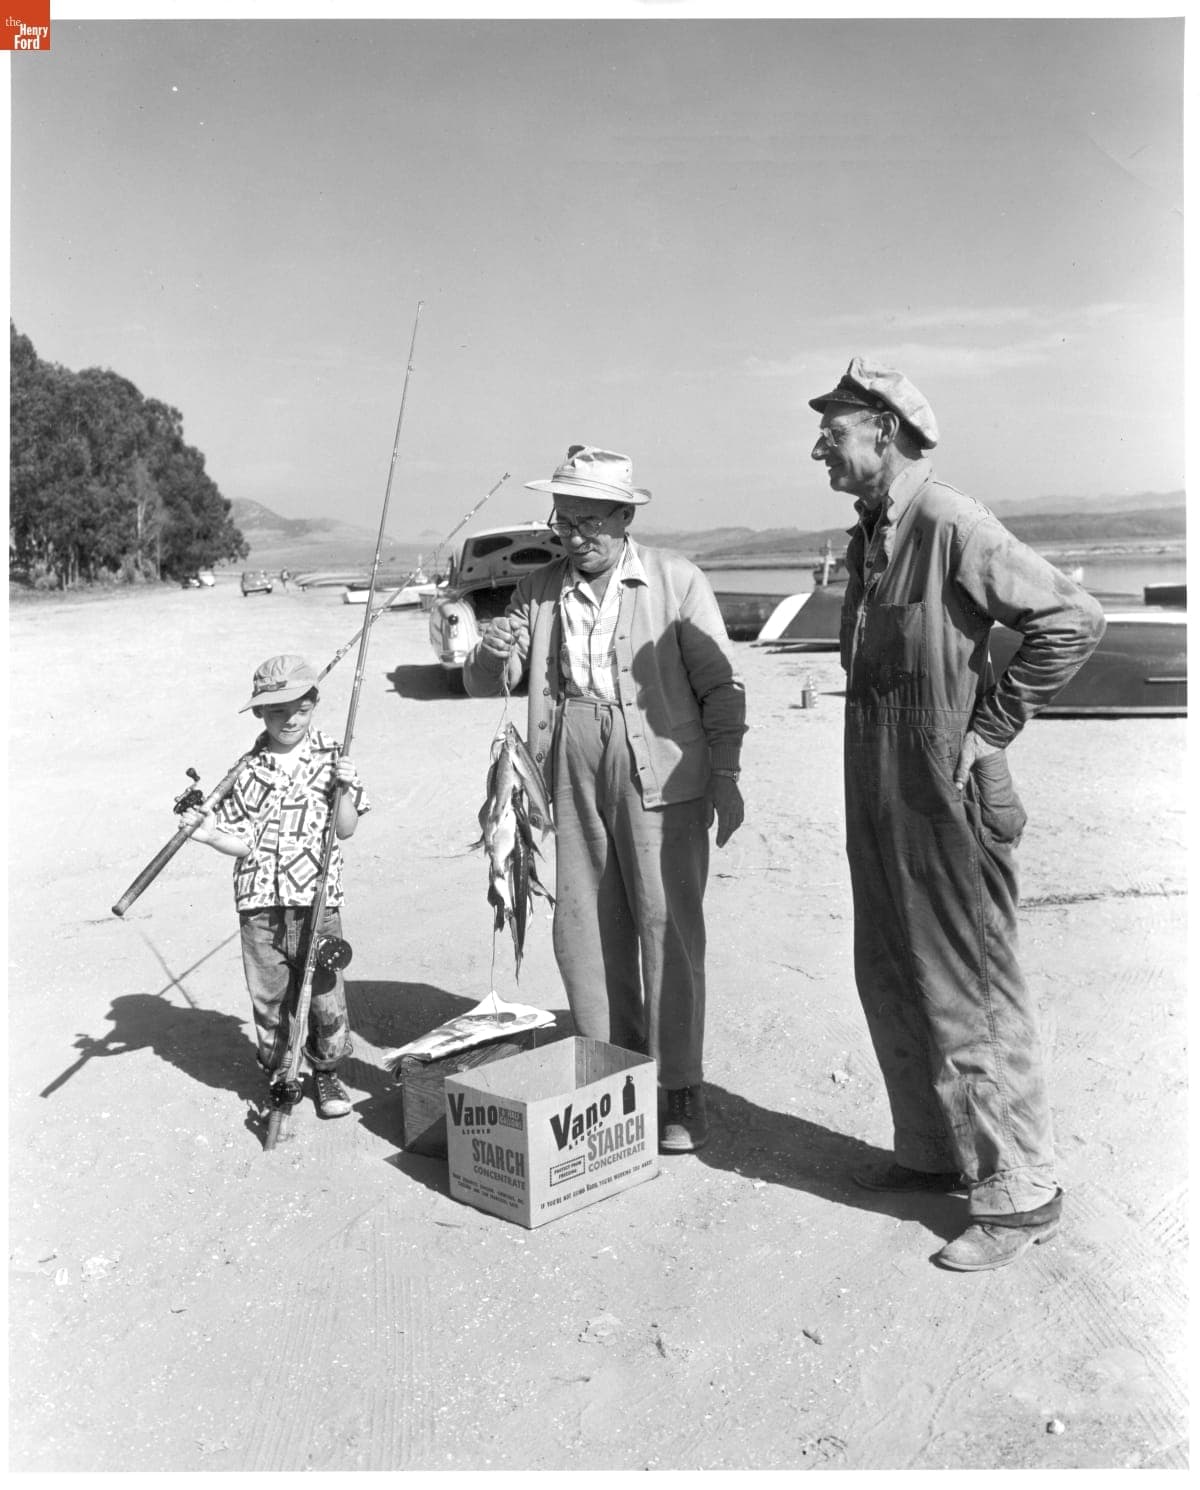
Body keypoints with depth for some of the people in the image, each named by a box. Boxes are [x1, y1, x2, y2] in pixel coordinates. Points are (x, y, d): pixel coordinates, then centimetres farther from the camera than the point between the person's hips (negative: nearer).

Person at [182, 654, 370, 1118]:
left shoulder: (330, 759, 1)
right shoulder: (250, 771, 4)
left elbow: (346, 829, -1)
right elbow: (243, 841, 3)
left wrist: (344, 790, -16)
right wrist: (208, 833, -14)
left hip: (316, 898, -1)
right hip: (260, 902, 1)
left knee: (325, 993, 3)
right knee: (268, 996, 9)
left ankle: (326, 1072, 24)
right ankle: (278, 1076, 28)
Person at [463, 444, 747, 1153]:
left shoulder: (676, 580, 0)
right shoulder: (540, 590, 11)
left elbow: (721, 684, 1)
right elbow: (486, 684, 11)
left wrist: (726, 777, -5)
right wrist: (492, 652, -11)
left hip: (657, 773, -4)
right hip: (574, 775, 4)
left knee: (667, 928, -2)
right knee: (584, 931, 7)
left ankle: (683, 1091, 11)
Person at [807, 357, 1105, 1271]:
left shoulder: (950, 525, -16)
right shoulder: (868, 538, 12)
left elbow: (1074, 620, -19)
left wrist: (989, 727, -15)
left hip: (947, 800, -9)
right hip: (879, 799, 9)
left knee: (970, 996, 0)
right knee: (892, 985, 17)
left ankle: (1021, 1193, 16)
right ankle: (934, 1153, 34)